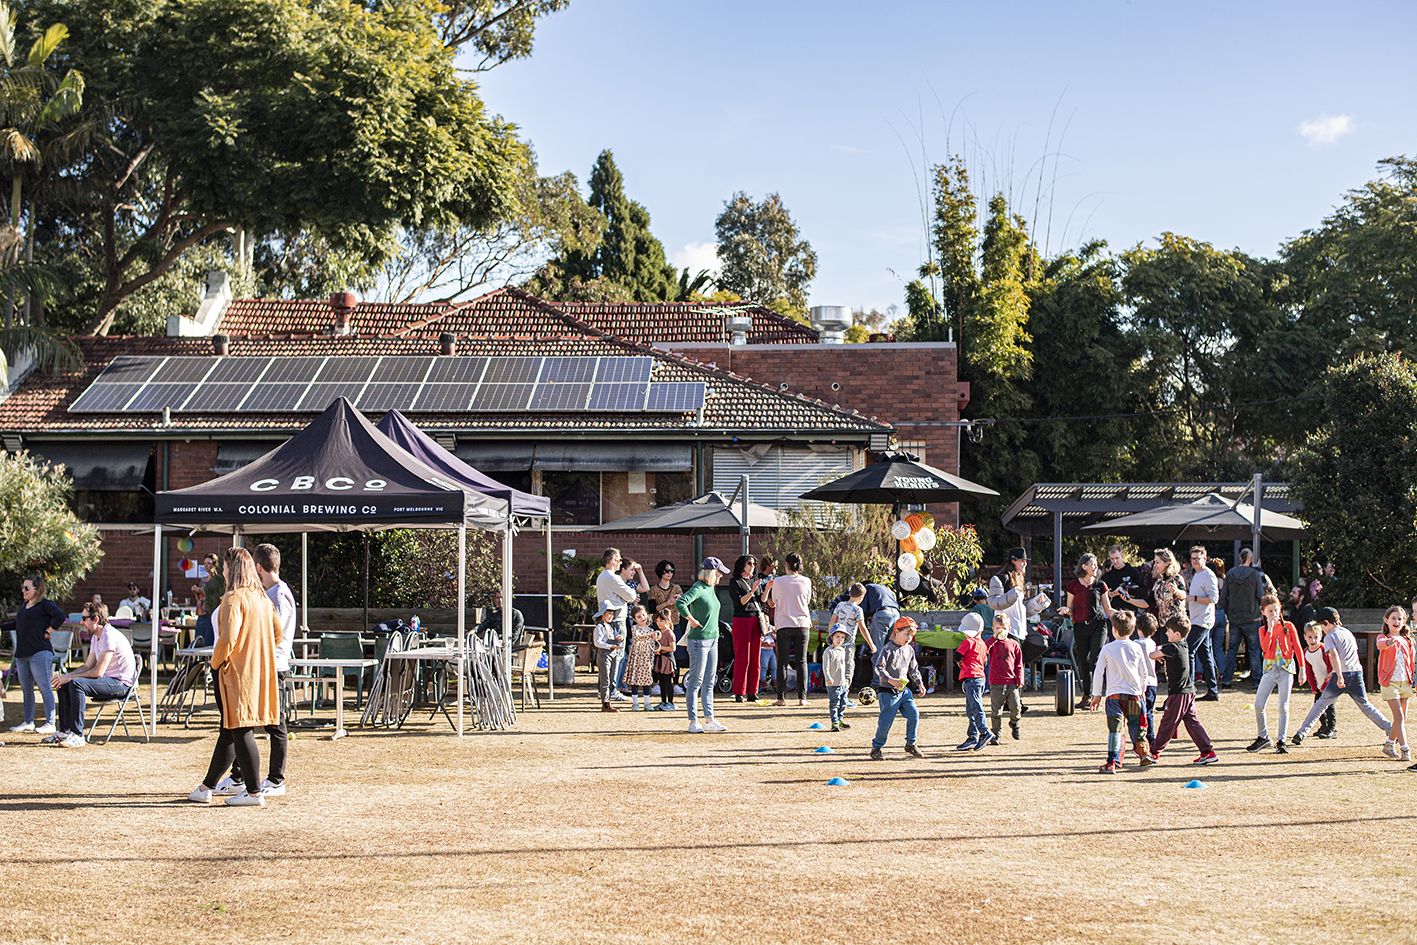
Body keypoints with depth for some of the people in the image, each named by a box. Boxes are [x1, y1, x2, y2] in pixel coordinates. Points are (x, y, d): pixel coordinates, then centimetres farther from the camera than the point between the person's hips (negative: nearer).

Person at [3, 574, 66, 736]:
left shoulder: (45, 604, -7)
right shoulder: (25, 605, 18)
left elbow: (60, 616, -21)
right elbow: (18, 624, 28)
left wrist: (48, 632, -14)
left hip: (39, 652, -9)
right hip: (22, 653, 9)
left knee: (44, 688, -7)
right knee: (26, 689, 13)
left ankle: (50, 724, -7)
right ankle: (28, 722, 22)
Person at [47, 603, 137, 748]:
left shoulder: (109, 635, -19)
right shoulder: (95, 637, 14)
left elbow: (98, 672, -22)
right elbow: (88, 666, 14)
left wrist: (70, 677, -15)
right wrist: (65, 676, -2)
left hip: (120, 684, -10)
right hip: (108, 681, 10)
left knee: (77, 684, -28)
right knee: (63, 685, 7)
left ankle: (77, 736, -26)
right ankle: (65, 731, 7)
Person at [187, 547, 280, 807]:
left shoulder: (233, 598, -15)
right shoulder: (261, 597, 11)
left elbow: (228, 637, -23)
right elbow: (276, 632, 16)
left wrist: (216, 662, -9)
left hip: (236, 672, -9)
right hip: (258, 671, 9)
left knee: (240, 731, -4)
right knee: (229, 730, 15)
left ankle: (254, 793, -2)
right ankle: (206, 788, 25)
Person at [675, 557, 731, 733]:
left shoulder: (711, 589, 13)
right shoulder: (698, 588, -14)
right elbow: (680, 603, -27)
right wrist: (692, 621, -19)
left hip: (713, 639, 9)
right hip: (699, 640, -9)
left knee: (709, 682, 12)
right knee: (695, 682, -4)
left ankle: (709, 720, 17)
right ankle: (693, 722, 0)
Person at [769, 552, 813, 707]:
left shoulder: (778, 581, -7)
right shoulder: (806, 582, -1)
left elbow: (773, 601, 8)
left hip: (784, 625, -1)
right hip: (802, 624, 2)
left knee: (782, 662, 2)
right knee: (801, 661, 6)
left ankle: (781, 697, -1)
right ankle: (802, 697, 4)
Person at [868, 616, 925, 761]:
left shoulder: (909, 650, 10)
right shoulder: (888, 649, -13)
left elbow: (913, 669, 22)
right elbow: (879, 667, -16)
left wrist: (919, 683, 17)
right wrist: (890, 680, -28)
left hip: (904, 690, 7)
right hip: (888, 691, -7)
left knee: (914, 714, -1)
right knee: (886, 720, -6)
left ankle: (910, 744, 17)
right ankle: (876, 748, 9)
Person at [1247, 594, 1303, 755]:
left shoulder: (1288, 626, 3)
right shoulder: (1263, 629, 8)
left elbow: (1298, 648, 4)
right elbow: (1265, 648, -10)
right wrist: (1270, 628, -12)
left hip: (1286, 670, -2)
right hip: (1269, 670, 2)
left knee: (1283, 707, -3)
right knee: (1258, 705, -4)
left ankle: (1281, 741, 4)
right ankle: (1263, 737, 12)